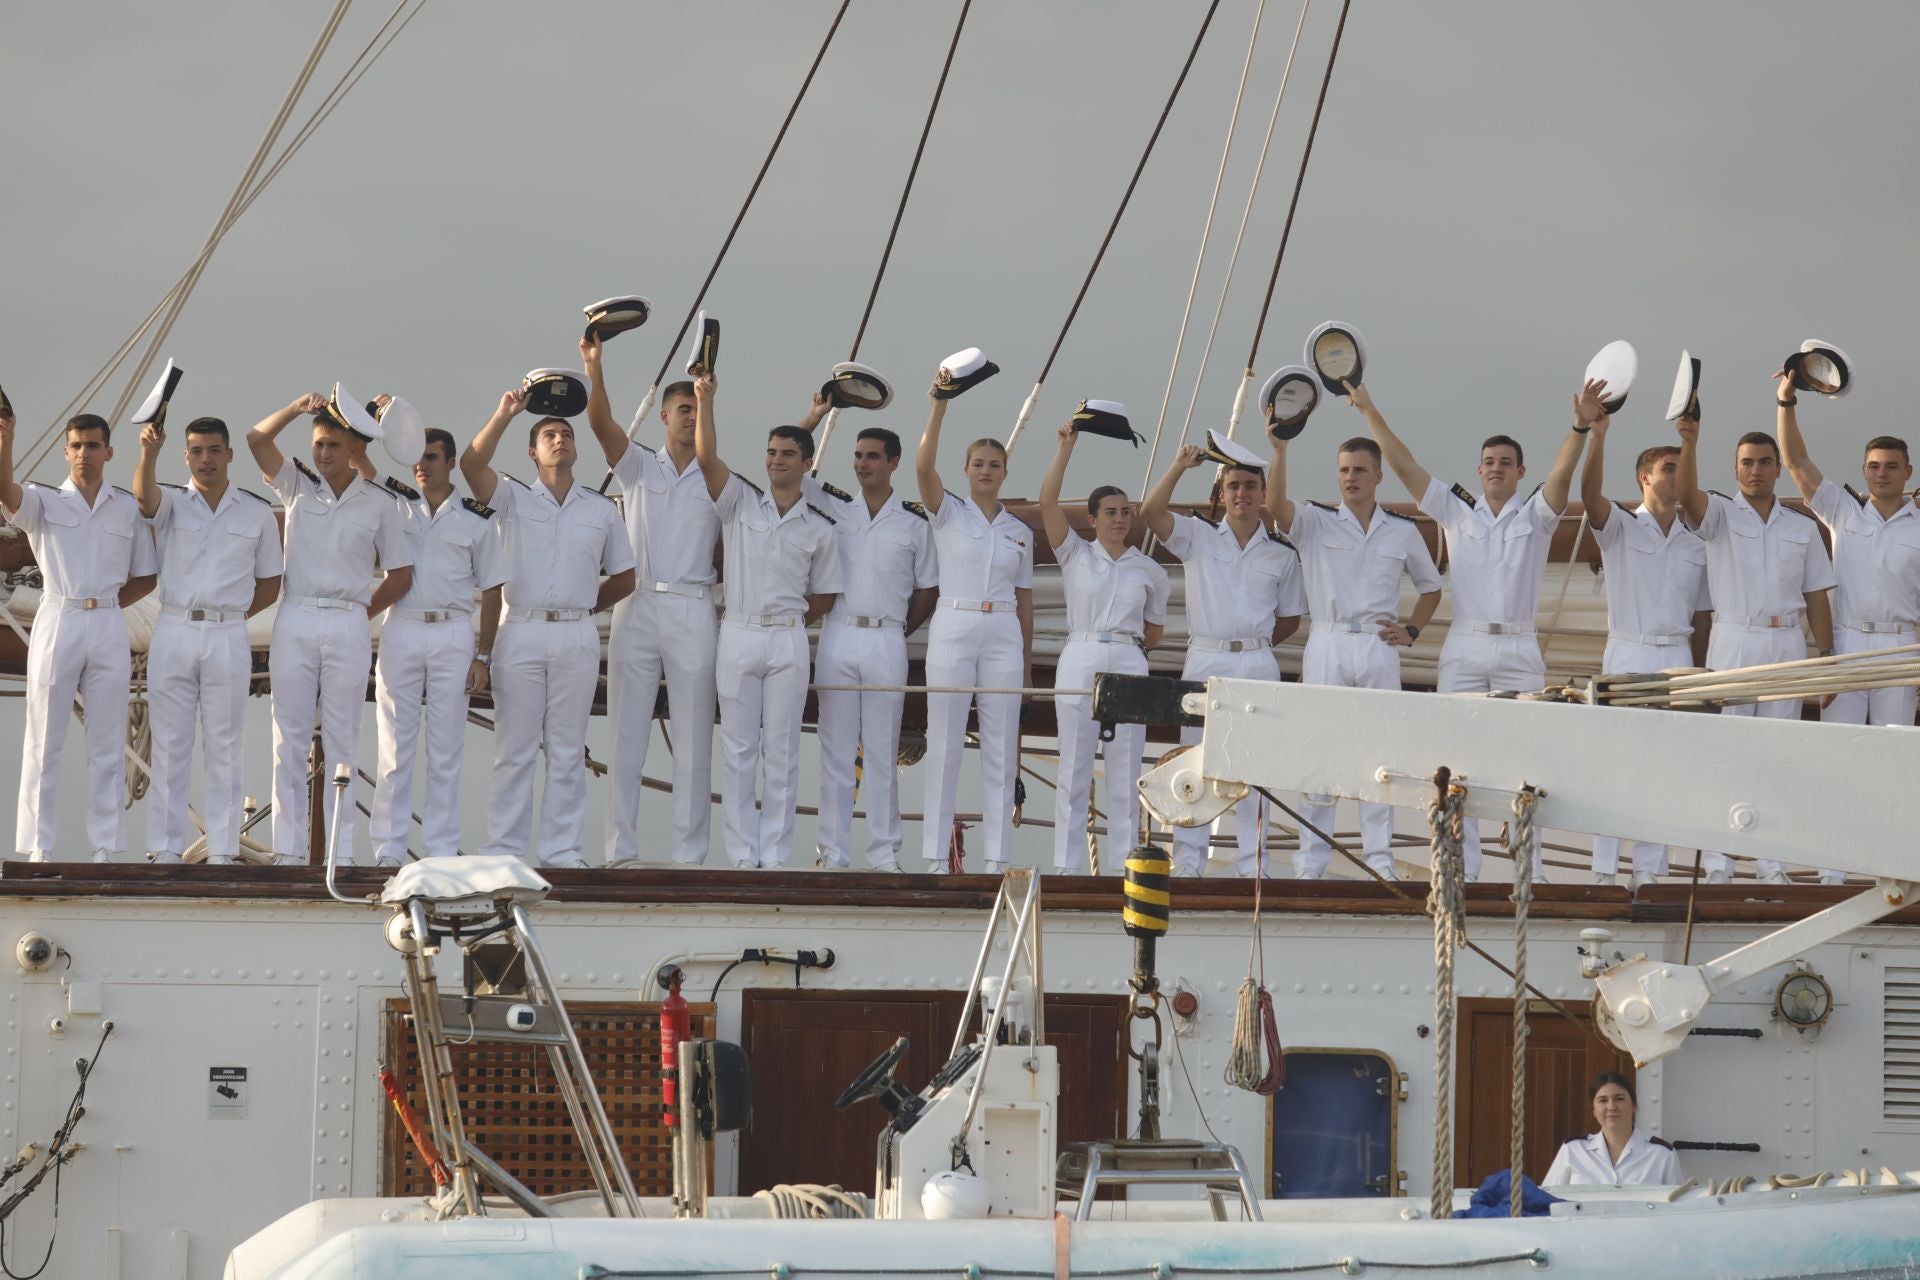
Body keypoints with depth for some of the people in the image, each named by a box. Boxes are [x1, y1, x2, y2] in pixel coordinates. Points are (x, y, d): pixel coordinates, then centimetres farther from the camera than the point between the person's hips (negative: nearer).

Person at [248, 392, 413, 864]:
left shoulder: (379, 503, 5)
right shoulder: (298, 484, 7)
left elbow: (401, 574, 9)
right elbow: (257, 439, -6)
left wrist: (363, 613, 6)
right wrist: (298, 408, -18)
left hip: (349, 627, -1)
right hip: (296, 620, 1)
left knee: (341, 739, 2)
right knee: (289, 737, 0)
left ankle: (342, 850, 3)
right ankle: (288, 848, 2)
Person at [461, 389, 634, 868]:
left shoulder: (601, 510, 13)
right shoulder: (512, 498, 6)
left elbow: (623, 579, 19)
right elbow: (471, 464, -13)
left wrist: (584, 606, 10)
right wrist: (504, 414, -19)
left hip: (577, 637, 2)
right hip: (521, 632, -2)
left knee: (568, 751, 3)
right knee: (514, 748, -1)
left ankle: (563, 849, 6)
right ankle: (503, 847, 1)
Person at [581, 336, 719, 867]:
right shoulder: (639, 467, 9)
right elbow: (602, 425, -8)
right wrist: (593, 368, -22)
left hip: (694, 612, 0)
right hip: (637, 607, 0)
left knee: (693, 739, 0)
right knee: (626, 734, 0)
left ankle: (688, 853, 3)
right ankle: (621, 849, 2)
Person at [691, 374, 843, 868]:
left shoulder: (820, 528, 6)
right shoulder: (741, 501, 5)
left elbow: (824, 597, 13)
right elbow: (706, 457, -10)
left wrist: (789, 623, 7)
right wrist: (704, 400, -19)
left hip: (788, 641, 0)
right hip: (738, 636, 0)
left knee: (781, 752, 1)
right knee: (738, 751, 1)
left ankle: (775, 855, 4)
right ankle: (743, 855, 4)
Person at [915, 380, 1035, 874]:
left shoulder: (1020, 532, 13)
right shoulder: (948, 512, 4)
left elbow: (1025, 598, 16)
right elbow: (924, 467, -14)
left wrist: (1027, 660, 13)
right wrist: (937, 409, -22)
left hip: (1004, 636, 3)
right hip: (953, 628, -3)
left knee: (1001, 749, 2)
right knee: (944, 744, -2)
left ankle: (997, 857, 5)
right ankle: (936, 854, 1)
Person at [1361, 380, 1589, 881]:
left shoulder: (1535, 515, 7)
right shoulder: (1455, 511, 10)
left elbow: (1561, 473, -11)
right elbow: (1403, 464, 6)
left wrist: (1580, 427, -28)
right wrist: (1369, 412, 0)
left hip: (1519, 651, -1)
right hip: (1463, 650, 1)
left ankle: (1529, 866, 1)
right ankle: (1461, 868, 3)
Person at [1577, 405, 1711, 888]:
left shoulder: (1695, 545, 12)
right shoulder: (1620, 528, -1)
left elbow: (1700, 615, 15)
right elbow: (1590, 494, -22)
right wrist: (1597, 435, -35)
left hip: (1676, 658, 4)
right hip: (1627, 653, -4)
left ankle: (1650, 869, 9)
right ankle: (1604, 870, -1)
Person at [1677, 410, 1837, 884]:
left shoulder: (1803, 528, 12)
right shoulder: (1719, 514, 4)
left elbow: (1816, 597, 12)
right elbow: (1688, 494, -18)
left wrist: (1826, 658, 5)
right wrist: (1689, 444, -35)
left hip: (1787, 646, 3)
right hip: (1733, 644, -3)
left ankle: (1772, 863, 7)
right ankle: (1717, 865, -4)